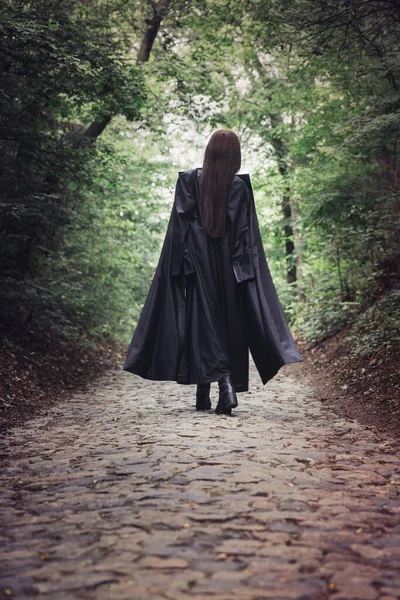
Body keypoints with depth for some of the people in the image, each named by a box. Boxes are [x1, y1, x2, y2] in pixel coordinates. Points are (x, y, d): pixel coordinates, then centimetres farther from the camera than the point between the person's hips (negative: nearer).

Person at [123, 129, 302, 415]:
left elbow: (179, 225, -2)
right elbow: (247, 235, -3)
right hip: (229, 268, 0)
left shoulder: (189, 180, 0)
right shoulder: (241, 187, -1)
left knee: (201, 320, 3)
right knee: (231, 324, 8)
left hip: (198, 264, 0)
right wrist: (245, 268, 1)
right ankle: (228, 384, -2)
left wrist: (178, 266, 2)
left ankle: (204, 393, -1)